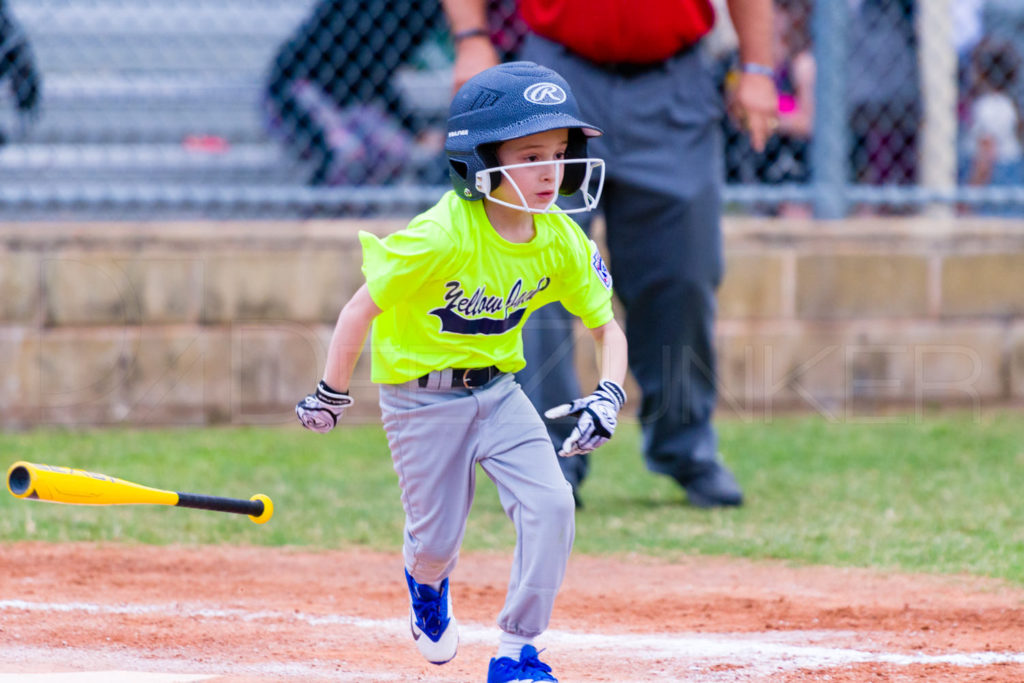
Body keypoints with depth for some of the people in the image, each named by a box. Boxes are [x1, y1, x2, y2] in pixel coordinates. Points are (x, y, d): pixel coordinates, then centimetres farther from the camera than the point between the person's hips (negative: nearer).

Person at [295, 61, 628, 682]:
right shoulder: (442, 236, -28)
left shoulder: (562, 242, -11)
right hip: (422, 398, -4)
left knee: (551, 505, -14)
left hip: (498, 392, 4)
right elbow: (361, 310, -20)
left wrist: (609, 394, -17)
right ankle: (428, 584, 45)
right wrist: (332, 396, -11)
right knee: (437, 540, 5)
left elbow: (607, 327, 2)